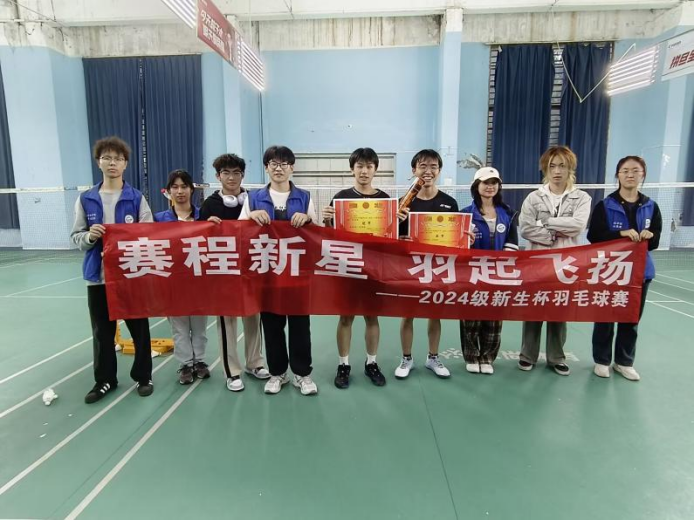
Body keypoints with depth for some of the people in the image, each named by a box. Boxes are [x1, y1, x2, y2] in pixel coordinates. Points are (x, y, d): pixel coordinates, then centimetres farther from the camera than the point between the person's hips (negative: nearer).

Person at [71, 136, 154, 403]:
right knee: (102, 331, 13)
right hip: (98, 275, 2)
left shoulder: (136, 198, -2)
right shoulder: (85, 199, 3)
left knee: (139, 329, 9)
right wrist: (89, 236, -15)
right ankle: (105, 380, 30)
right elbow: (75, 237, 5)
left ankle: (143, 377, 26)